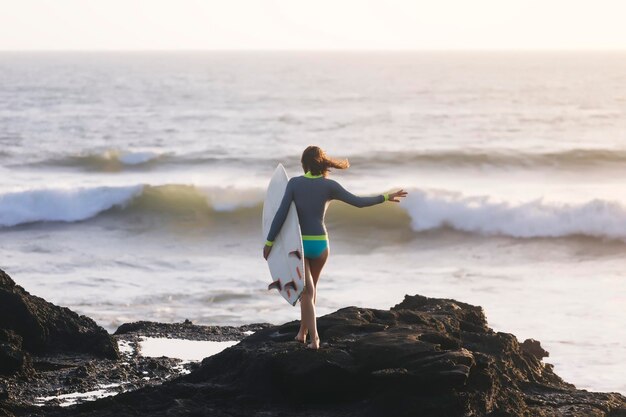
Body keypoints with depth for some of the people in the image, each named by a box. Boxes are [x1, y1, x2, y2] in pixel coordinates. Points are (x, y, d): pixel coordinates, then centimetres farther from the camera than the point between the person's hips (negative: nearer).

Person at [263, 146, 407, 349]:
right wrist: (386, 197, 10)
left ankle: (314, 338, -14)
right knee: (310, 287, 24)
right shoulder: (329, 185, -4)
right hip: (320, 243, 2)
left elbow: (281, 213, -12)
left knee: (306, 291, -1)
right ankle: (303, 331, 32)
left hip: (297, 243, -2)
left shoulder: (294, 182, -6)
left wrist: (269, 242, -7)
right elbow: (358, 202, -3)